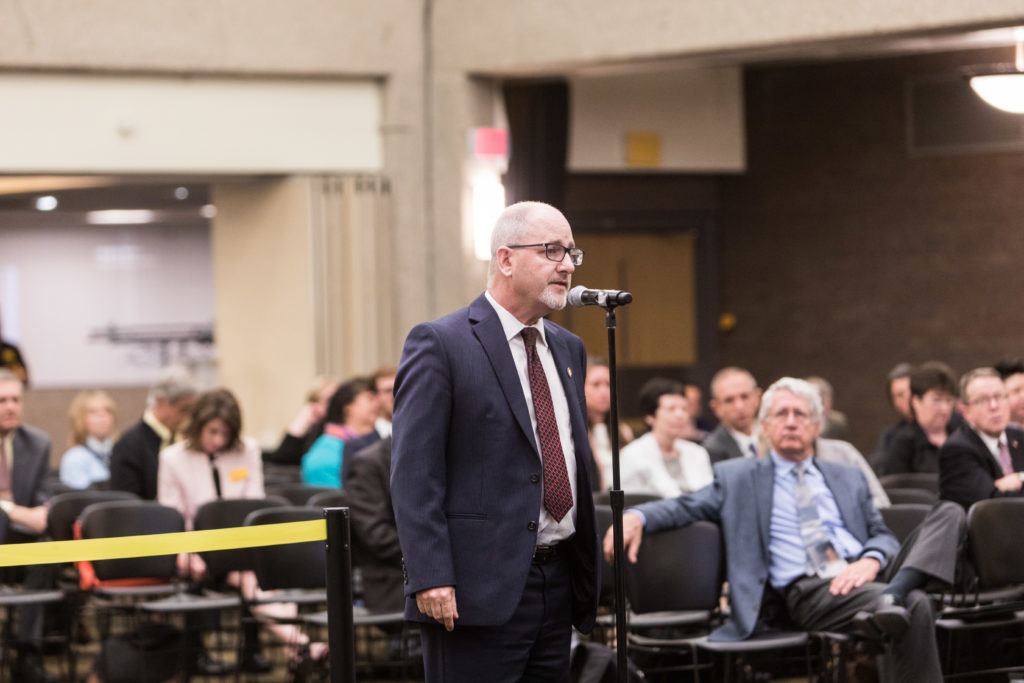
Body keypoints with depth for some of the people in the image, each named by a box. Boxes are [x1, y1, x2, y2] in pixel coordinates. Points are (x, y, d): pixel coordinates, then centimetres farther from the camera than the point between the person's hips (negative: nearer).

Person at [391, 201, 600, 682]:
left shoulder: (568, 349, 17)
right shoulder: (439, 344, -7)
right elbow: (413, 475, -12)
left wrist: (590, 570, 18)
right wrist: (430, 579, -19)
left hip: (560, 583, 7)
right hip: (480, 587, -7)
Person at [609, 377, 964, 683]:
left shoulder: (848, 479, 29)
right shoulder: (738, 476, 19)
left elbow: (882, 536, 22)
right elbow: (686, 506, 10)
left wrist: (871, 562, -4)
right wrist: (635, 518, -13)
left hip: (862, 576, 5)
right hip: (807, 591, -5)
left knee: (949, 513, -24)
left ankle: (894, 593, -42)